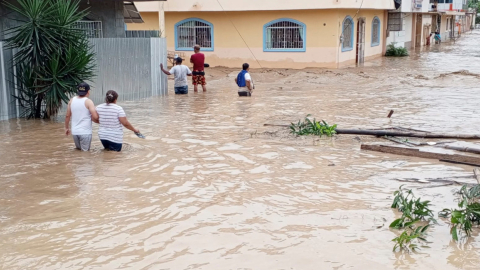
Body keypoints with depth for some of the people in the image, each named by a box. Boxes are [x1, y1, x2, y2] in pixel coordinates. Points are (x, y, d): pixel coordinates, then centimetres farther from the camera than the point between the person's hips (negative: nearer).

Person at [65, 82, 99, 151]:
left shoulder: (72, 100, 7)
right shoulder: (88, 102, -8)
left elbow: (67, 116, 11)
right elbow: (95, 117, -16)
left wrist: (67, 128, 23)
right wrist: (98, 121, 5)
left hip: (74, 132, 5)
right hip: (85, 132, -5)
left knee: (78, 149, 23)